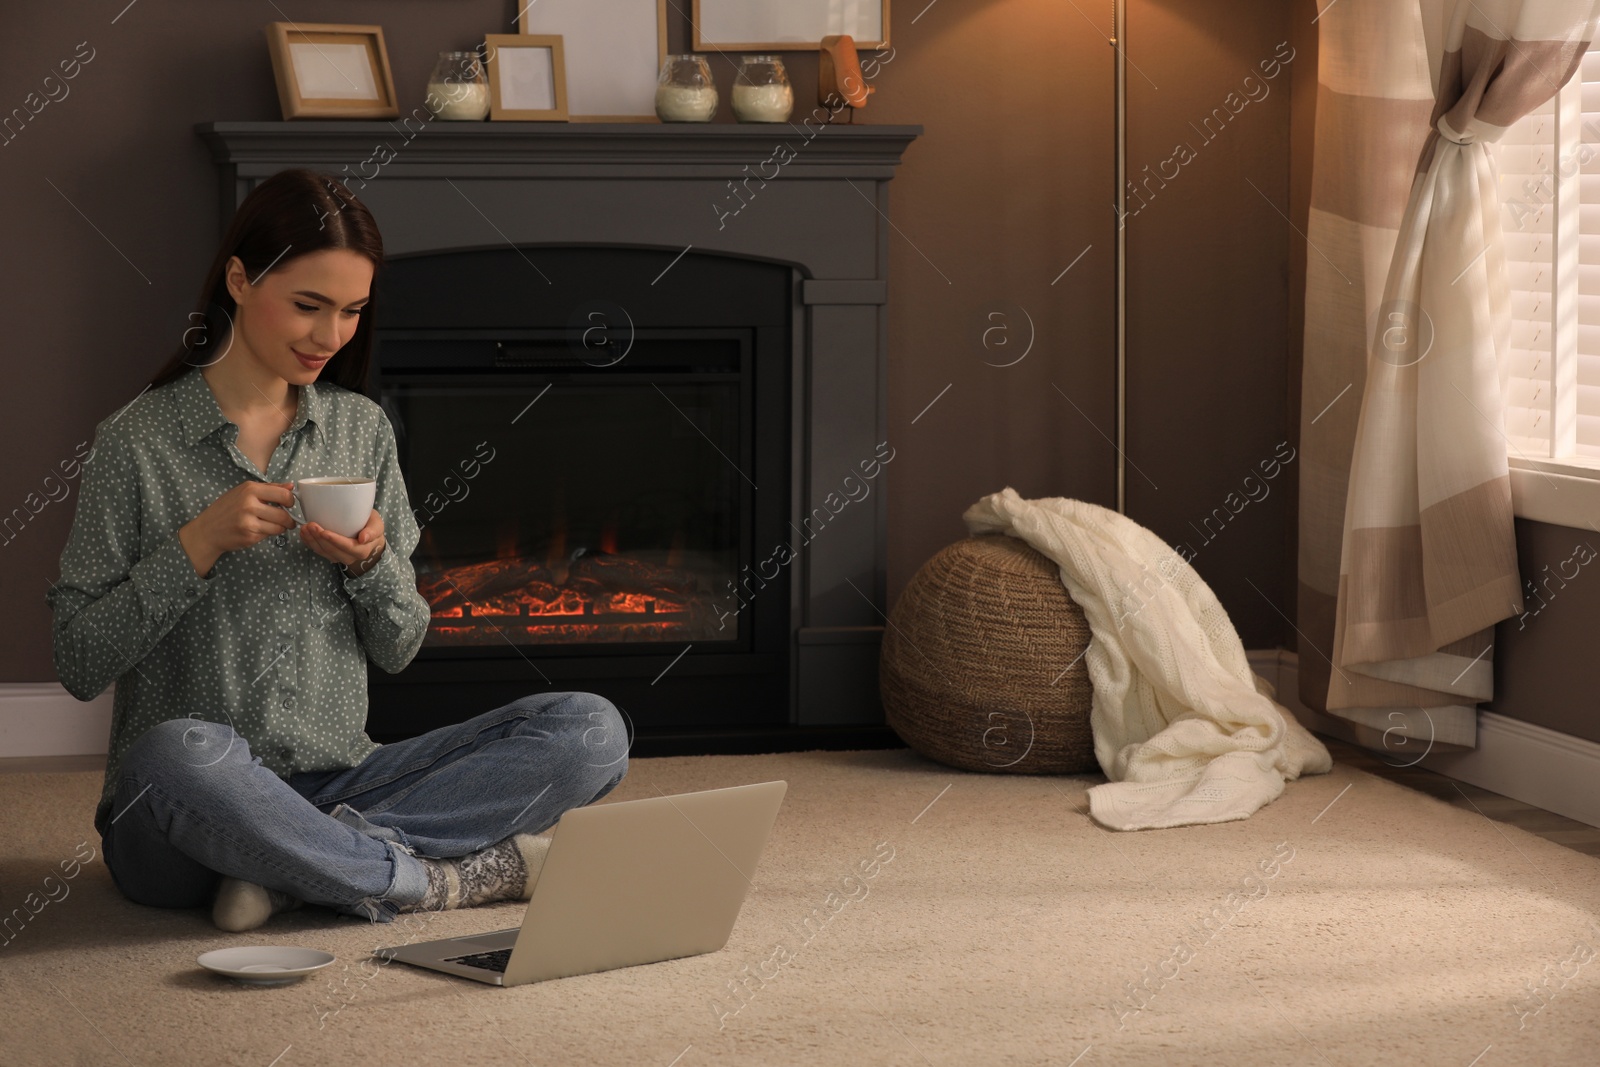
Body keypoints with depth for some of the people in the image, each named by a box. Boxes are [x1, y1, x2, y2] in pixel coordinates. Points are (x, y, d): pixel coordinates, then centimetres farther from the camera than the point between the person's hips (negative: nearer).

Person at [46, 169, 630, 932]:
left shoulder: (363, 429, 10)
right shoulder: (140, 442, -3)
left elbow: (398, 651, 12)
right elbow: (79, 666, -6)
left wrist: (371, 562, -9)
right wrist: (198, 545, -16)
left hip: (339, 785, 5)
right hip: (173, 824, -4)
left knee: (590, 730, -14)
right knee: (182, 752, -42)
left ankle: (307, 867, -22)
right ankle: (445, 879, -21)